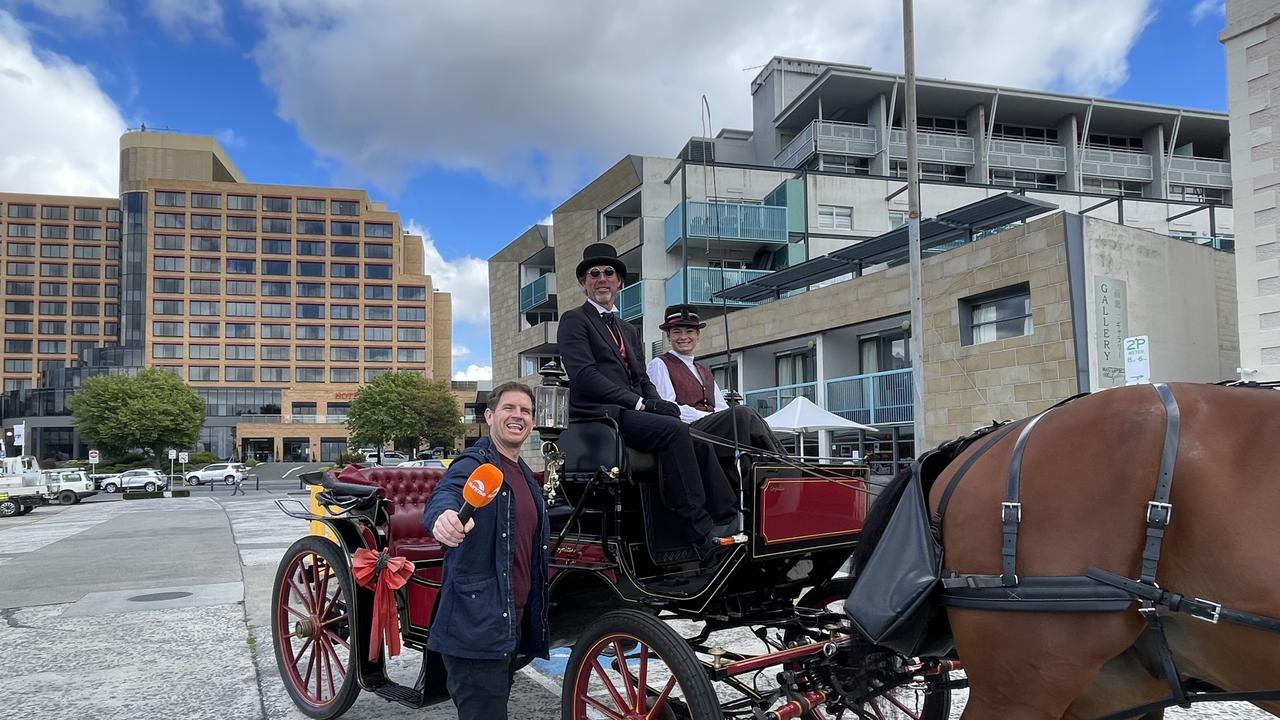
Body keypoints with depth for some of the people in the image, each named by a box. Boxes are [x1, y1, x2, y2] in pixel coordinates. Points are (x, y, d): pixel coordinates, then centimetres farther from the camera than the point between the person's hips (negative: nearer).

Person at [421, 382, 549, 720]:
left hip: (513, 624, 9)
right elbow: (445, 494, -33)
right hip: (475, 626, -9)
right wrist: (444, 515, -58)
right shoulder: (474, 464, -11)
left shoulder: (526, 478, 16)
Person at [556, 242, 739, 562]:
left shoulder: (629, 331, 29)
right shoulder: (574, 321, 5)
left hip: (631, 415, 7)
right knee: (673, 429, -29)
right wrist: (636, 402, -14)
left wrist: (660, 405, -1)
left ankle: (728, 522, -22)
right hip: (600, 415, -7)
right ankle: (702, 533, -30)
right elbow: (585, 375, -9)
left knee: (697, 441, -16)